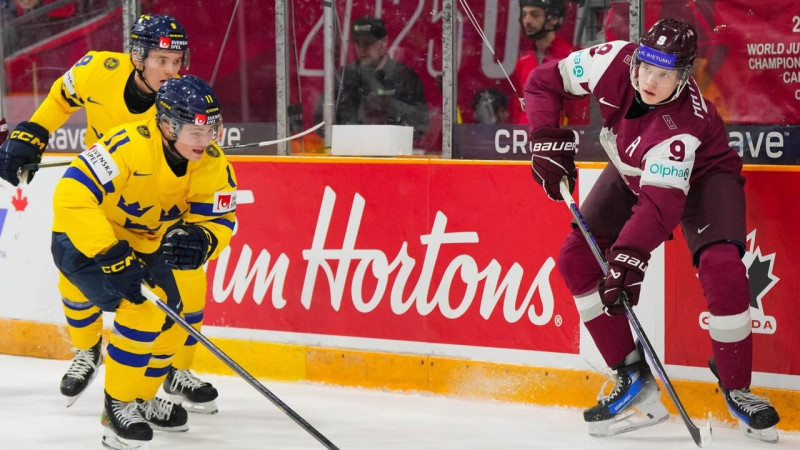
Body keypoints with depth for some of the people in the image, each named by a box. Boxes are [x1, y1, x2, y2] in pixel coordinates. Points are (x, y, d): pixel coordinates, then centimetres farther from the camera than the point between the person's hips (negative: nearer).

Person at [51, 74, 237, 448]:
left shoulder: (211, 163, -15)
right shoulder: (129, 147, -36)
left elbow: (219, 221, -10)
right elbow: (73, 193, -41)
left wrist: (198, 240, -35)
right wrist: (108, 255, -42)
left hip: (145, 243, 8)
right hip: (82, 239, -7)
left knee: (171, 320, 9)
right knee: (142, 313, -22)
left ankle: (141, 400, 33)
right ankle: (117, 407, -6)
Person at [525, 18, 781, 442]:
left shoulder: (682, 125, -40)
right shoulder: (616, 62, -29)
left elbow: (661, 203, -46)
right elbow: (545, 81, -15)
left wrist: (630, 256, -56)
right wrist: (548, 141, -22)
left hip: (701, 173, -6)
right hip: (632, 171, 6)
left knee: (722, 269, -28)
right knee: (576, 257, -6)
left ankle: (736, 390, -12)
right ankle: (633, 379, 0)